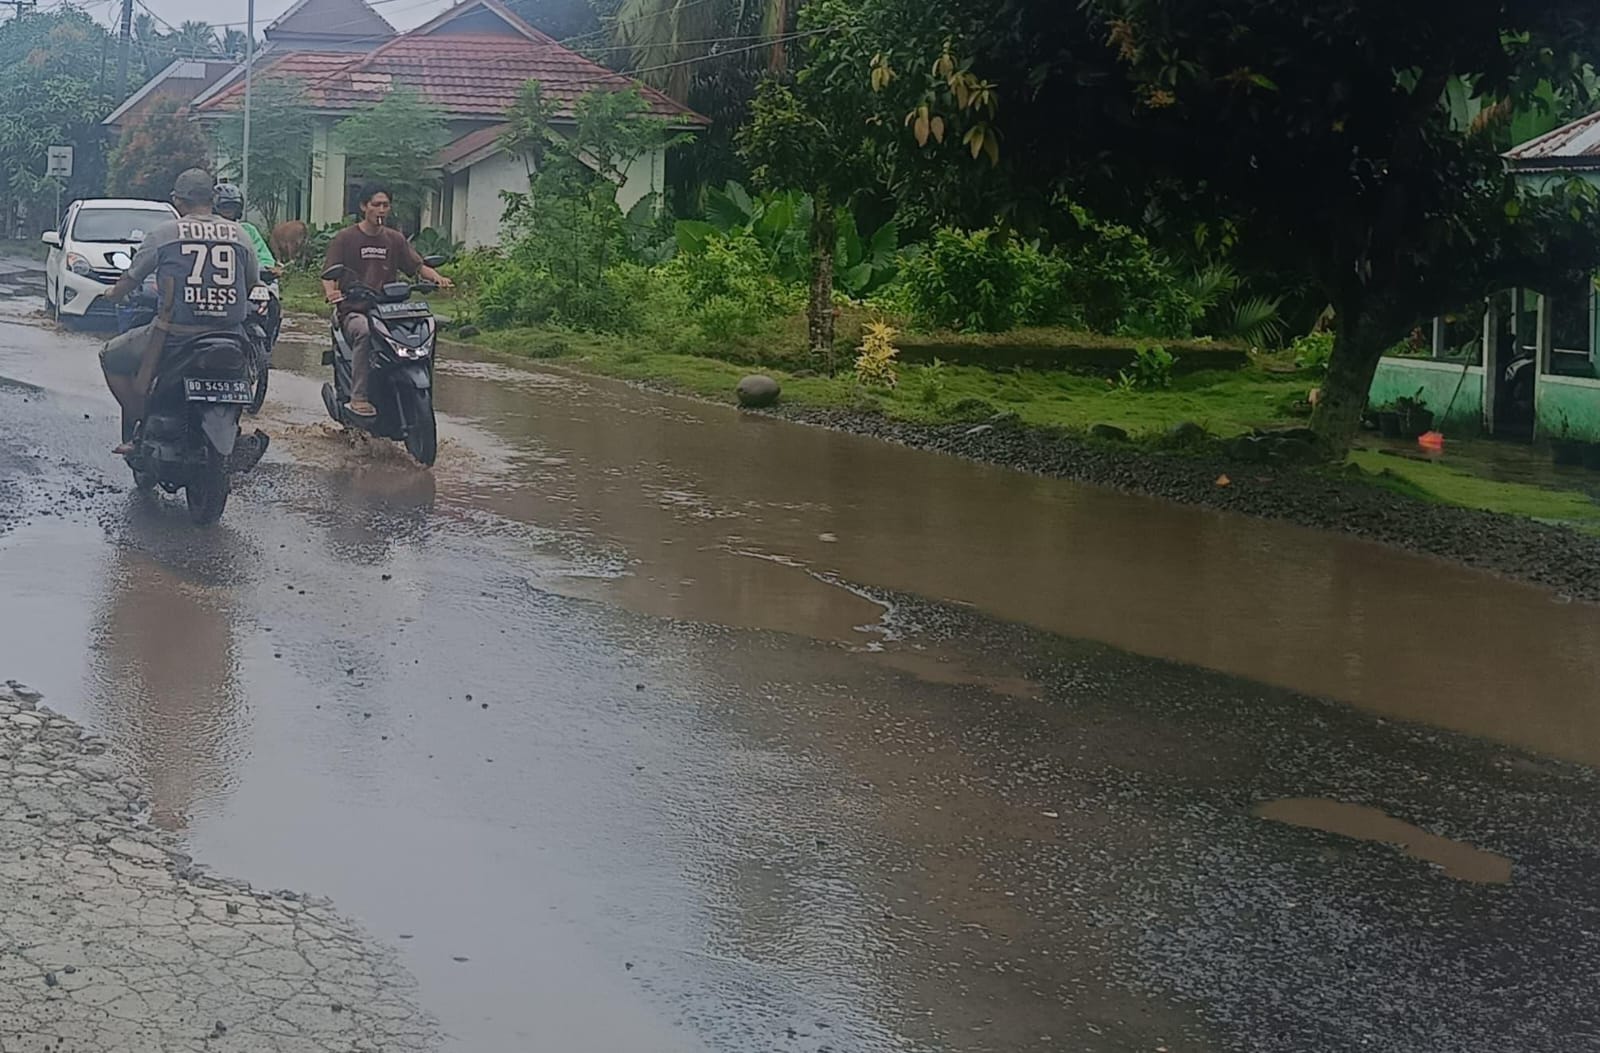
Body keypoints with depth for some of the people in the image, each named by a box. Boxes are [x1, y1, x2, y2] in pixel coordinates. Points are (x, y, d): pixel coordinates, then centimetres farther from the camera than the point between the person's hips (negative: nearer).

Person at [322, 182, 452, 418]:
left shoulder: (395, 239, 18)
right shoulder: (345, 238, 5)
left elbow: (417, 266, 11)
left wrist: (436, 277, -11)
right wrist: (331, 291, -26)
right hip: (354, 310, -4)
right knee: (364, 330, -38)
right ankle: (358, 396, -36)